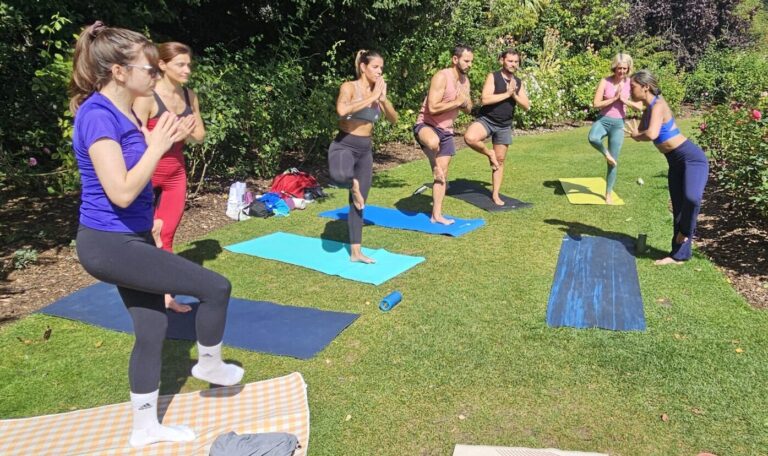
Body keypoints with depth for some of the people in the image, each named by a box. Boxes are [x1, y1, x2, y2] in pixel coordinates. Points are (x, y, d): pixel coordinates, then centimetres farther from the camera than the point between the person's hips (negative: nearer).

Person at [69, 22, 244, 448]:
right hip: (109, 244, -10)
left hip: (129, 238, 10)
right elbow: (122, 192, -26)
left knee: (152, 329, 14)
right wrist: (158, 145, -18)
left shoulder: (123, 112, 9)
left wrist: (167, 140, 5)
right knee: (216, 287, -9)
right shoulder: (98, 115, -20)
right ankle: (209, 365, 19)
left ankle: (145, 428, 30)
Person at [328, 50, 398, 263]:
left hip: (365, 149, 6)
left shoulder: (377, 91, 7)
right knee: (340, 176, -42)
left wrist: (383, 98, -11)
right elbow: (342, 110, -31)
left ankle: (355, 252, 19)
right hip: (344, 145, -6)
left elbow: (394, 119, 5)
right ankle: (353, 185, -3)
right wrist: (372, 97, -24)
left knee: (359, 202, 9)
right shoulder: (349, 87, -10)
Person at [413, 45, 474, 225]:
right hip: (426, 125, -8)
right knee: (433, 142, -44)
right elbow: (433, 108, -27)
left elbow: (468, 110, 16)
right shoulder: (441, 77, -18)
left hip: (446, 130, 8)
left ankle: (436, 215, 18)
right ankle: (434, 164, -9)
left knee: (443, 174, 9)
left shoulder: (465, 81, 8)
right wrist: (457, 102, -19)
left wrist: (465, 102, -7)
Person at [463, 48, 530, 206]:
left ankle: (495, 194, 19)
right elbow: (485, 99, -22)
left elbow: (527, 106, 4)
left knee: (500, 160, 8)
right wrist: (507, 94, -19)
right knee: (470, 138, -35)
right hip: (486, 120, -4)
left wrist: (514, 95, -12)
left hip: (504, 126, 4)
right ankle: (489, 153, -4)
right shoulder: (493, 77, -8)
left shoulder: (518, 82, 8)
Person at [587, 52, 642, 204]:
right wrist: (614, 98, -14)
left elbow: (640, 106, -3)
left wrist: (623, 99, -13)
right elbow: (596, 104, -10)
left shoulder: (630, 83, -1)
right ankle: (606, 153, -3)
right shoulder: (605, 81, -5)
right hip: (603, 120, -1)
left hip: (618, 123, 1)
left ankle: (608, 194, 20)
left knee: (614, 161, 4)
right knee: (592, 138, -38)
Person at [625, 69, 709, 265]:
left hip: (692, 158, -9)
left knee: (691, 197, -32)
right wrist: (636, 134, -8)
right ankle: (680, 254, 20)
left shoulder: (658, 106, -20)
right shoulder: (648, 109, 8)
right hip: (675, 161, 10)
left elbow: (651, 134, -35)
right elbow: (639, 134, 15)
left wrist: (636, 135, -14)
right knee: (678, 207, 12)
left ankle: (686, 231, -3)